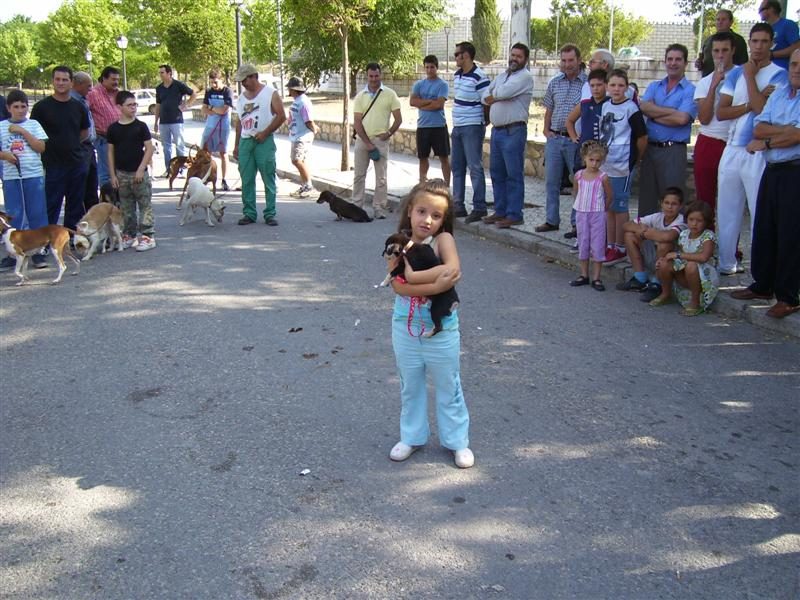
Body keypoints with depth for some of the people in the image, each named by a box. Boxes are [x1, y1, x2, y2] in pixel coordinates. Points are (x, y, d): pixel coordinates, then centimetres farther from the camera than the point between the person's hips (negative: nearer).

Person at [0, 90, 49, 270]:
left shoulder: (33, 124, 6)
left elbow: (41, 147, -4)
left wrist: (23, 131, -9)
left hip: (34, 175, -1)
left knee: (37, 214, 1)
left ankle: (38, 252, 9)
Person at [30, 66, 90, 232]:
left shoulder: (78, 107, 8)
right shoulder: (42, 106, -4)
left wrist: (69, 143, 10)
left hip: (77, 164, 4)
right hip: (53, 166, -4)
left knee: (75, 207, 12)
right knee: (51, 208, -1)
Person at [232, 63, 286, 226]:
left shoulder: (270, 93, -1)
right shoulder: (241, 97, 16)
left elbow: (281, 116, -7)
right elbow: (239, 122, 20)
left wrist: (265, 133, -12)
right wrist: (236, 145, 17)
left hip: (264, 141, -5)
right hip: (245, 141, 5)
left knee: (269, 180, -4)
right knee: (246, 181, 3)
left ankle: (270, 214, 1)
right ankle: (249, 213, 10)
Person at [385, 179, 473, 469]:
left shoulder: (443, 239, -12)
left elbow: (453, 269, -31)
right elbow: (398, 285, -20)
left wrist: (413, 276, -29)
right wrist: (435, 284, -30)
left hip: (442, 330, -2)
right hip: (405, 328, 2)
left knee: (448, 387, 13)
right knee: (410, 387, 19)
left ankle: (457, 440, 28)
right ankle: (412, 436, 36)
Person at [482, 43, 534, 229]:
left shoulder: (525, 77, -7)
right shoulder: (502, 75, 19)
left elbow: (503, 92, -18)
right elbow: (486, 96, 14)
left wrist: (494, 95, 2)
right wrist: (497, 97, -5)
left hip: (514, 131, -8)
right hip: (496, 130, 8)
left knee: (514, 174, -5)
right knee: (496, 172, 12)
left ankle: (514, 215, -1)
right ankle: (500, 211, 21)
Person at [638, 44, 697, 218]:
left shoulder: (691, 91, 0)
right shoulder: (654, 86, 15)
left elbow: (682, 119, -14)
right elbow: (644, 107, -4)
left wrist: (654, 114, -5)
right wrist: (672, 111, -10)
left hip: (673, 150, -5)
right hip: (650, 148, 5)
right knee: (646, 198, 10)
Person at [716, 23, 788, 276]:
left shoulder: (779, 75, -2)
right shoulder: (736, 73, 12)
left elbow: (763, 109, -16)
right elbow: (721, 112, 4)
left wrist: (750, 76, -7)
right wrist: (751, 104, -10)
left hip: (759, 152, -5)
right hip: (732, 150, 5)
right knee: (726, 210, 10)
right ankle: (726, 263, 20)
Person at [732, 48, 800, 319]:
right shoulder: (778, 95, 14)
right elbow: (759, 128, 4)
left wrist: (765, 143, -4)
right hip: (772, 171, 7)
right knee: (763, 229, 13)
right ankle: (762, 285, 27)